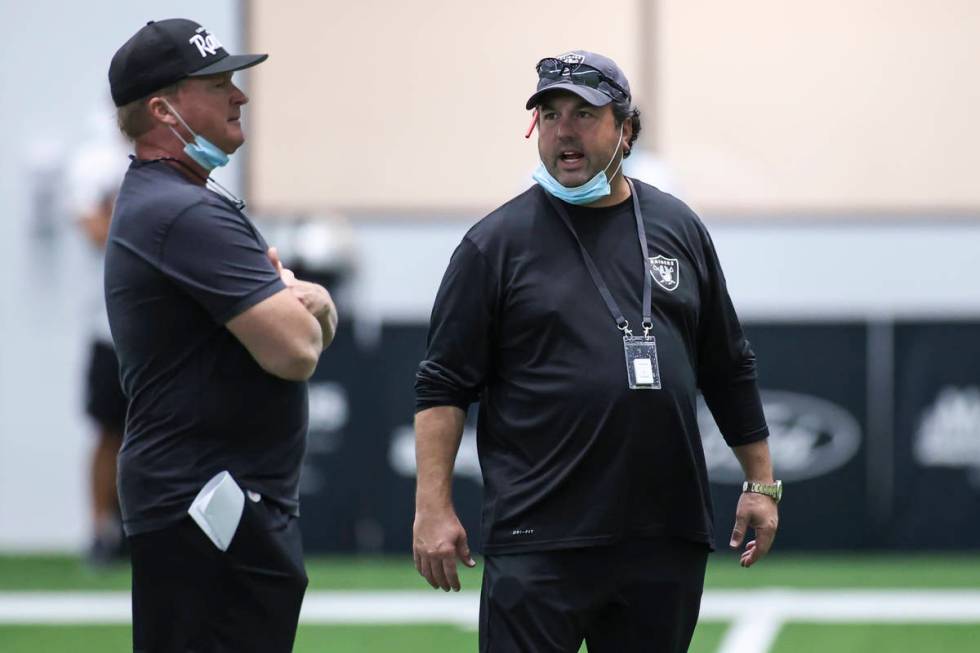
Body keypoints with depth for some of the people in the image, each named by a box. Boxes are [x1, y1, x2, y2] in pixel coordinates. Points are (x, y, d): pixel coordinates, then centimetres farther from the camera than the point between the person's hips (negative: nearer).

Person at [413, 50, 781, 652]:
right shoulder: (498, 242, 0)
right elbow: (443, 386, -2)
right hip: (539, 541, -4)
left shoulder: (679, 229, 12)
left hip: (667, 537, 4)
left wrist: (762, 482, 15)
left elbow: (730, 370, 19)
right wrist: (434, 508, -10)